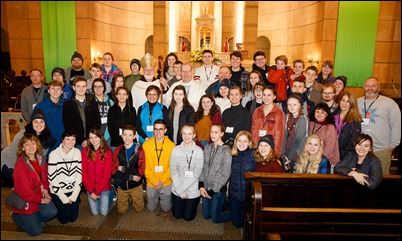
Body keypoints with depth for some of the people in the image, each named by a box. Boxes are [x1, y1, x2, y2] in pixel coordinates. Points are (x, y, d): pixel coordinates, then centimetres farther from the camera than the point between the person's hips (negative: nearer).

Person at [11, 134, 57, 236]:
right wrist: (41, 200, -15)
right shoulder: (20, 165, -24)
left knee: (52, 212, -18)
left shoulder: (41, 160, -3)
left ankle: (33, 218, 14)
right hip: (24, 200, -6)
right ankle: (16, 216, 22)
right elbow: (24, 190, -22)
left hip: (40, 195, 6)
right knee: (36, 231, -4)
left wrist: (45, 190, -5)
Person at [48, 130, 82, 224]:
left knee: (73, 218, 5)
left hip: (73, 191, 2)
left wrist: (74, 196, -8)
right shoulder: (54, 154, -17)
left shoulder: (77, 152, -7)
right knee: (64, 219, 1)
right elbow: (52, 179, -15)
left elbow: (79, 175, -4)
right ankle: (57, 204, 28)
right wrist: (64, 198, -13)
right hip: (58, 192, -2)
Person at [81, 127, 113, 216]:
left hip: (104, 187, -1)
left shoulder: (107, 152, -13)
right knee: (95, 213, 11)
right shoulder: (85, 151, -9)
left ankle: (109, 196, 33)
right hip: (90, 188, 1)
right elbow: (83, 172, -9)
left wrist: (97, 191, -16)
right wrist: (91, 190, -14)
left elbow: (107, 173, -13)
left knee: (104, 212, 5)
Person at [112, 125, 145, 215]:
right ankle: (129, 199, 42)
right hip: (121, 185, 2)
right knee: (121, 211, 14)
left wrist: (124, 169, -18)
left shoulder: (139, 150, -12)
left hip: (135, 185, -2)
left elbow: (141, 170, -16)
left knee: (138, 209, 12)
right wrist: (131, 176, -18)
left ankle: (133, 199, 41)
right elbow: (114, 170, -9)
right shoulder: (117, 150, -4)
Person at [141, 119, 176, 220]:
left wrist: (162, 181, -15)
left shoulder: (171, 145, -12)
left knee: (166, 209, 8)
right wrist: (154, 181, -14)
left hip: (166, 183, -1)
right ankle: (157, 199, 46)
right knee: (151, 208, 17)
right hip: (151, 183, 1)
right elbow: (145, 166, -7)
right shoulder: (146, 144, -10)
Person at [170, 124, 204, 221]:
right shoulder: (175, 150, -9)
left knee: (188, 217, 15)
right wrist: (180, 191, -13)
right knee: (177, 215, 18)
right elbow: (173, 172, -8)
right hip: (177, 190, 2)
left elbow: (196, 174, -16)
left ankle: (191, 206, 44)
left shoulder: (199, 151, -15)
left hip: (193, 191, -2)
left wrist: (181, 189, -16)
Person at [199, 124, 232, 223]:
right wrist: (201, 185, -6)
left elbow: (226, 174, -15)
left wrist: (213, 190, -13)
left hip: (218, 189, -5)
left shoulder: (226, 150, -15)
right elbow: (203, 168, 4)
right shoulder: (207, 147, 2)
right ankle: (222, 206, 41)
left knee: (215, 218, 6)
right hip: (206, 187, 6)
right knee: (206, 215, 17)